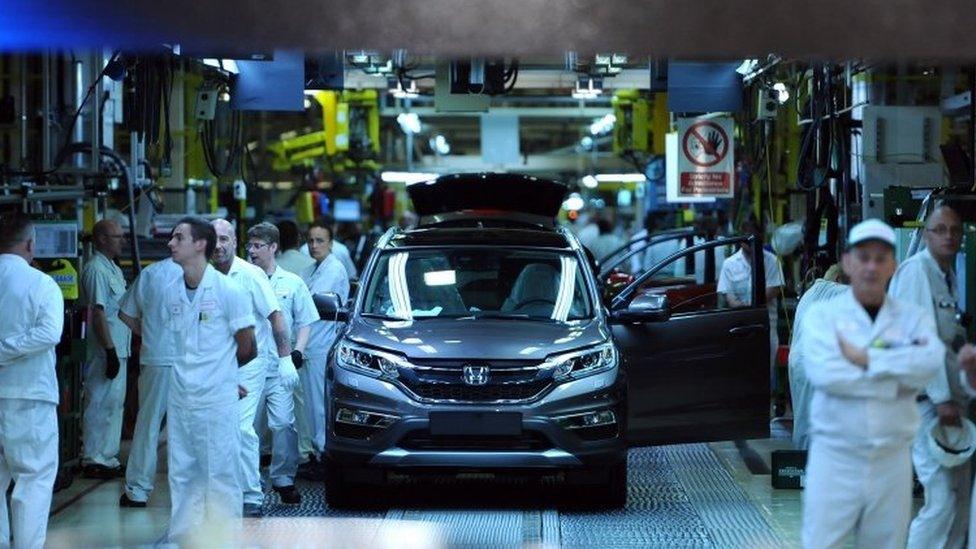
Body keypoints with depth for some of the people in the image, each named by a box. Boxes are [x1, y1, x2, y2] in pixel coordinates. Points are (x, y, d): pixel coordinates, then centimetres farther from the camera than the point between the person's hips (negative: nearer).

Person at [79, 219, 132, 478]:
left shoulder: (114, 269, 16)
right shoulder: (96, 270, -15)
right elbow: (98, 313, -20)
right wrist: (110, 351, -22)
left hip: (118, 349, 10)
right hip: (106, 351, -10)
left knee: (114, 404, 14)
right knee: (100, 404, -5)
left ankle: (108, 457, 20)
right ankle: (93, 460, -1)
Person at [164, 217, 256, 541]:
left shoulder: (229, 290, -10)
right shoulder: (170, 293, 6)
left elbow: (246, 347, -2)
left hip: (218, 401, -6)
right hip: (180, 398, 6)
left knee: (221, 474, 0)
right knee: (182, 474, 11)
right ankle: (182, 536, 20)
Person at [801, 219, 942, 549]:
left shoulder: (914, 318, 7)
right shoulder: (823, 315, 1)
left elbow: (931, 361, -14)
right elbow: (824, 372, -18)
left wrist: (863, 357, -15)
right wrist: (898, 380, -13)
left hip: (892, 461, 3)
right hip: (834, 459, -3)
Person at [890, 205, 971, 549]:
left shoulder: (948, 275, 16)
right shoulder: (917, 270, -13)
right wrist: (942, 398, -23)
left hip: (949, 399, 10)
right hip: (926, 400, -10)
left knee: (960, 498, 11)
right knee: (943, 498, -13)